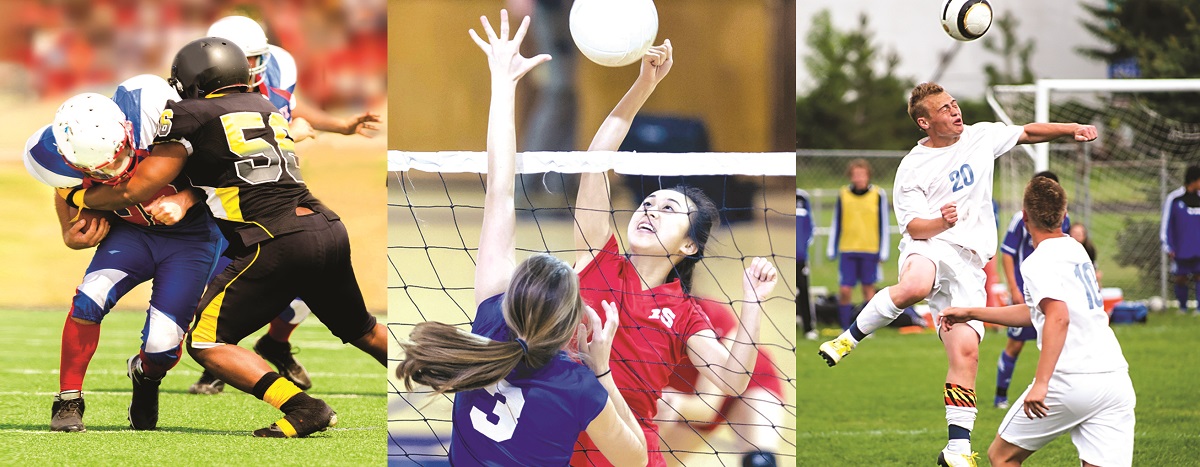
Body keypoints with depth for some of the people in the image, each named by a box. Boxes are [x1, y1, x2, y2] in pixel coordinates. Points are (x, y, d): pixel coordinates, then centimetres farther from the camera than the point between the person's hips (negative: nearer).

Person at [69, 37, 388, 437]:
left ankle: (302, 408, -15)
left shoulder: (190, 116, 2)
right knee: (361, 330, 28)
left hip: (279, 245, -7)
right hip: (329, 230, 7)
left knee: (207, 342, -1)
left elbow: (136, 190, 4)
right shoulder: (265, 108, 21)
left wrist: (78, 197, 18)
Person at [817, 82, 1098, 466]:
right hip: (928, 247, -4)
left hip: (968, 262, 4)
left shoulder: (981, 136, 12)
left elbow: (1028, 132, 27)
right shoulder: (913, 168, -1)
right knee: (913, 288, -41)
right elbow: (912, 226, -4)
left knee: (966, 350, -8)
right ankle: (850, 338, -18)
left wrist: (1072, 129, 18)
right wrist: (941, 222, -24)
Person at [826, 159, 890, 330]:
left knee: (868, 288, 5)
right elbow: (836, 224, 10)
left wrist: (883, 252, 0)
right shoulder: (843, 195, 4)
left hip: (870, 251, -1)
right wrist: (831, 250, 8)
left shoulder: (878, 195, -1)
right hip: (847, 251, 1)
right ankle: (845, 328, 5)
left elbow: (884, 225, 3)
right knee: (844, 290, -5)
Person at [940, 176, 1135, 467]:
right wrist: (971, 313, 35)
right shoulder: (1076, 250, 21)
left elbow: (1059, 317, -21)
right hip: (1117, 381, 7)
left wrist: (1041, 383, -26)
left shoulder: (1039, 262, -5)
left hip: (1071, 381, -7)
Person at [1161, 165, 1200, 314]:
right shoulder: (1174, 199, -7)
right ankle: (1182, 308, 20)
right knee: (1181, 278, 5)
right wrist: (1167, 245, -8)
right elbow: (1166, 223, -4)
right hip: (1181, 250, -3)